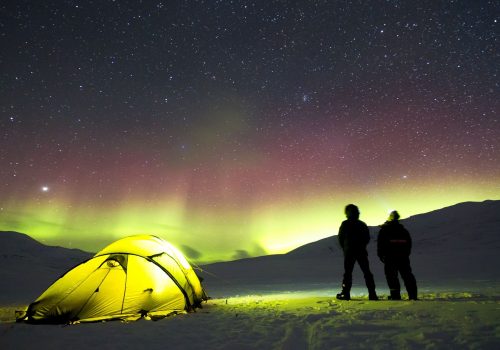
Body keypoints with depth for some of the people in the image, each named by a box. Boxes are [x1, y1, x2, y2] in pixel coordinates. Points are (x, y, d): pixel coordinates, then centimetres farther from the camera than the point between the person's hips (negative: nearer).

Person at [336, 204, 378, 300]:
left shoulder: (345, 224, -5)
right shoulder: (363, 224, 7)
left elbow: (340, 238, -2)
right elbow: (367, 238, 11)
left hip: (349, 252, -3)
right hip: (362, 252, 3)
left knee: (348, 272, 2)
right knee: (367, 272, 8)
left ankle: (345, 293, 0)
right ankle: (372, 293, 6)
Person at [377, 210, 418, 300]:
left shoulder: (384, 230, 0)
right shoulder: (404, 230, 15)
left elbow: (380, 243, -5)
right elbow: (409, 243, 17)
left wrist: (380, 255, 2)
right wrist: (406, 254, 22)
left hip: (390, 256, -4)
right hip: (403, 256, 5)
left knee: (391, 275, -1)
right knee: (407, 275, 9)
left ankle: (395, 295, -7)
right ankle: (413, 295, 6)